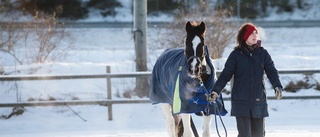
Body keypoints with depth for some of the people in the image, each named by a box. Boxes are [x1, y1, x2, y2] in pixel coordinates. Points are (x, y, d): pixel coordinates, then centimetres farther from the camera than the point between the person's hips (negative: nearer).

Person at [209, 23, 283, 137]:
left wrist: (277, 87, -20)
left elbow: (271, 71, -1)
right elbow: (226, 74, 0)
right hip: (241, 101, -2)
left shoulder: (263, 53, 5)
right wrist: (215, 91, -13)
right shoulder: (236, 55, 0)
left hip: (259, 100, 2)